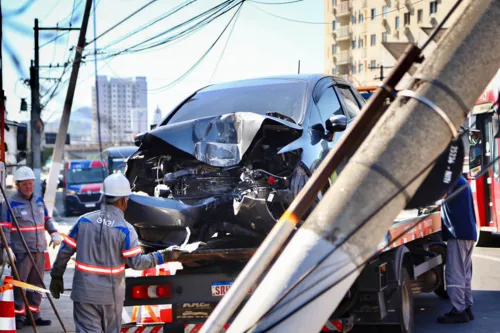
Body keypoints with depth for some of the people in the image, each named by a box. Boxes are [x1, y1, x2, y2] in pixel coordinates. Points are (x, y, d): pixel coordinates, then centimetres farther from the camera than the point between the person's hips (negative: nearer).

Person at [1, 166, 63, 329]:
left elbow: (47, 219, 24)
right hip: (20, 252, -6)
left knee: (36, 284, 10)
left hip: (39, 250, 7)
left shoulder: (39, 201, 14)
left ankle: (33, 315, 17)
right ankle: (18, 316, 1)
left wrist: (54, 233, 9)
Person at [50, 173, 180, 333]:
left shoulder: (84, 220, -3)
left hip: (84, 291, 1)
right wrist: (163, 257, -3)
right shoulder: (125, 229, -11)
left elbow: (65, 251, 0)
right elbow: (136, 262, -14)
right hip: (111, 294, -1)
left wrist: (56, 276, 12)